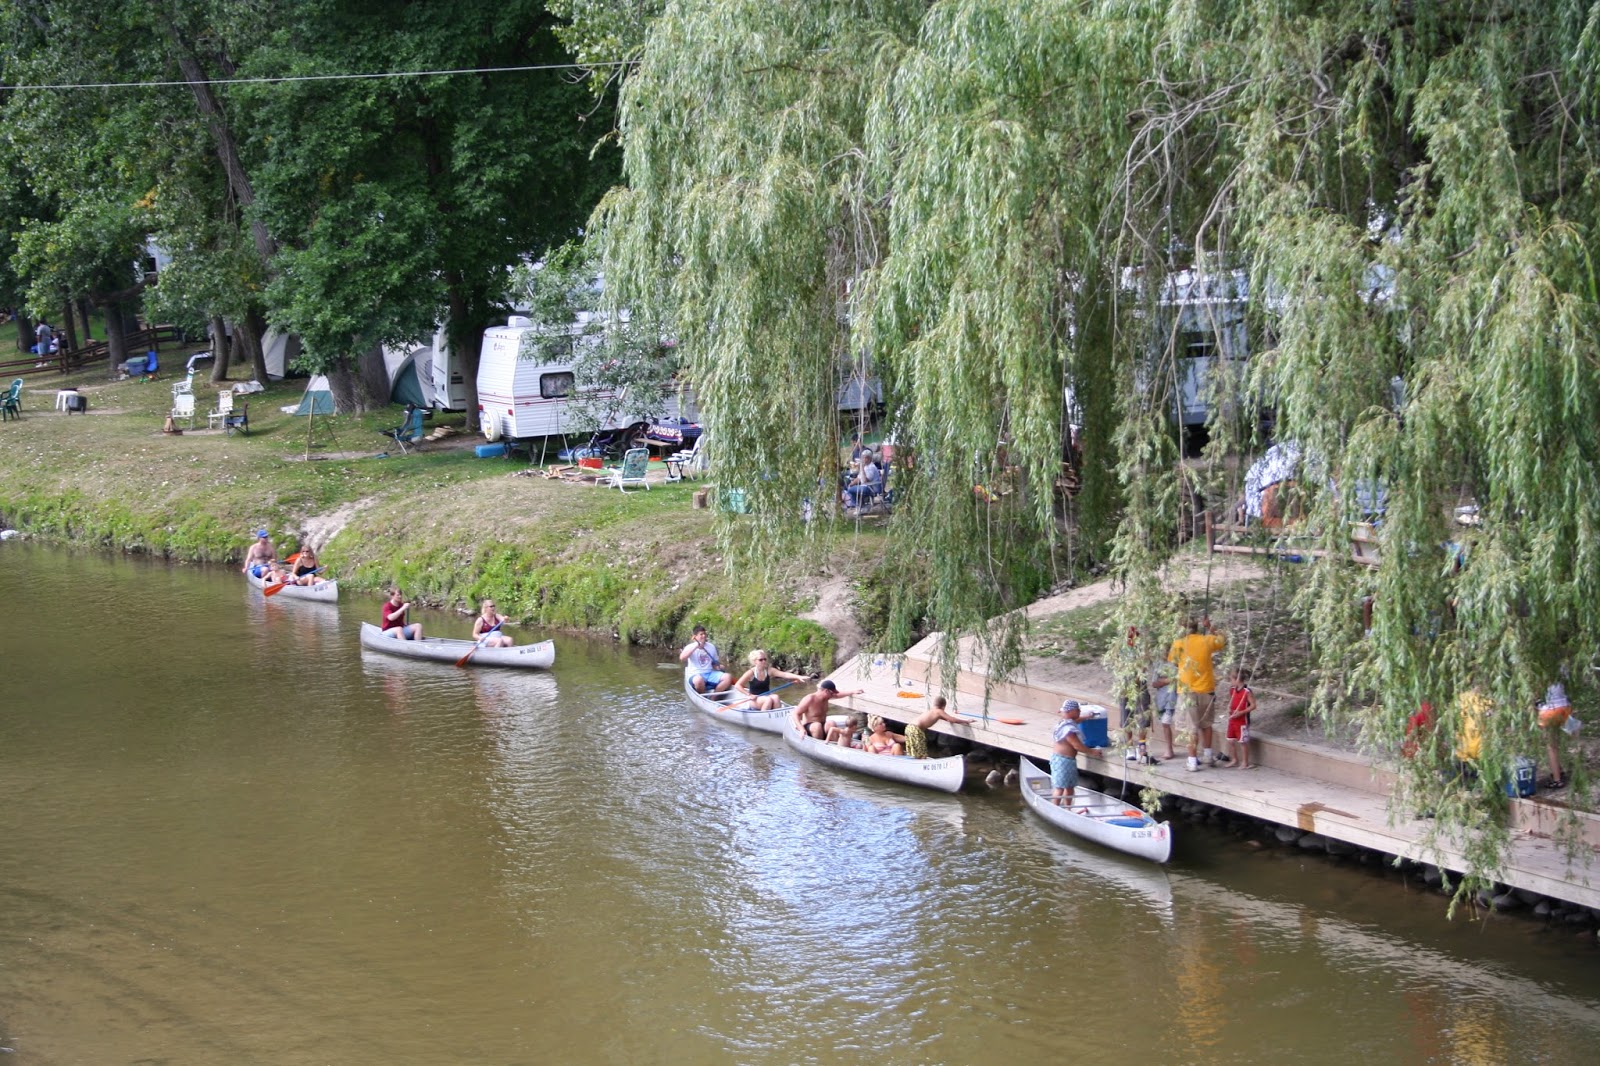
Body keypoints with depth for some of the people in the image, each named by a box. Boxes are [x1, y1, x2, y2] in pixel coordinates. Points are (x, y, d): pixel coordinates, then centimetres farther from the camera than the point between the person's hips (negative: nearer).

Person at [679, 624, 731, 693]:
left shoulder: (711, 647, 15)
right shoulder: (690, 647, 0)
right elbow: (682, 658, -20)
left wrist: (718, 667, -2)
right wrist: (695, 647, -22)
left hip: (710, 673, 5)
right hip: (696, 675, -5)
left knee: (728, 677, -21)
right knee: (699, 680, -43)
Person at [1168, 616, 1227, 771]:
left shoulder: (1178, 644, -8)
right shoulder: (1207, 641, -3)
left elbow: (1172, 661, 9)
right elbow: (1223, 641, 19)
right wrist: (1210, 628, 27)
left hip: (1187, 690, -2)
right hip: (1206, 689, 2)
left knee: (1193, 727, 1)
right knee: (1206, 724, 19)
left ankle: (1193, 761, -1)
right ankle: (1208, 756, 26)